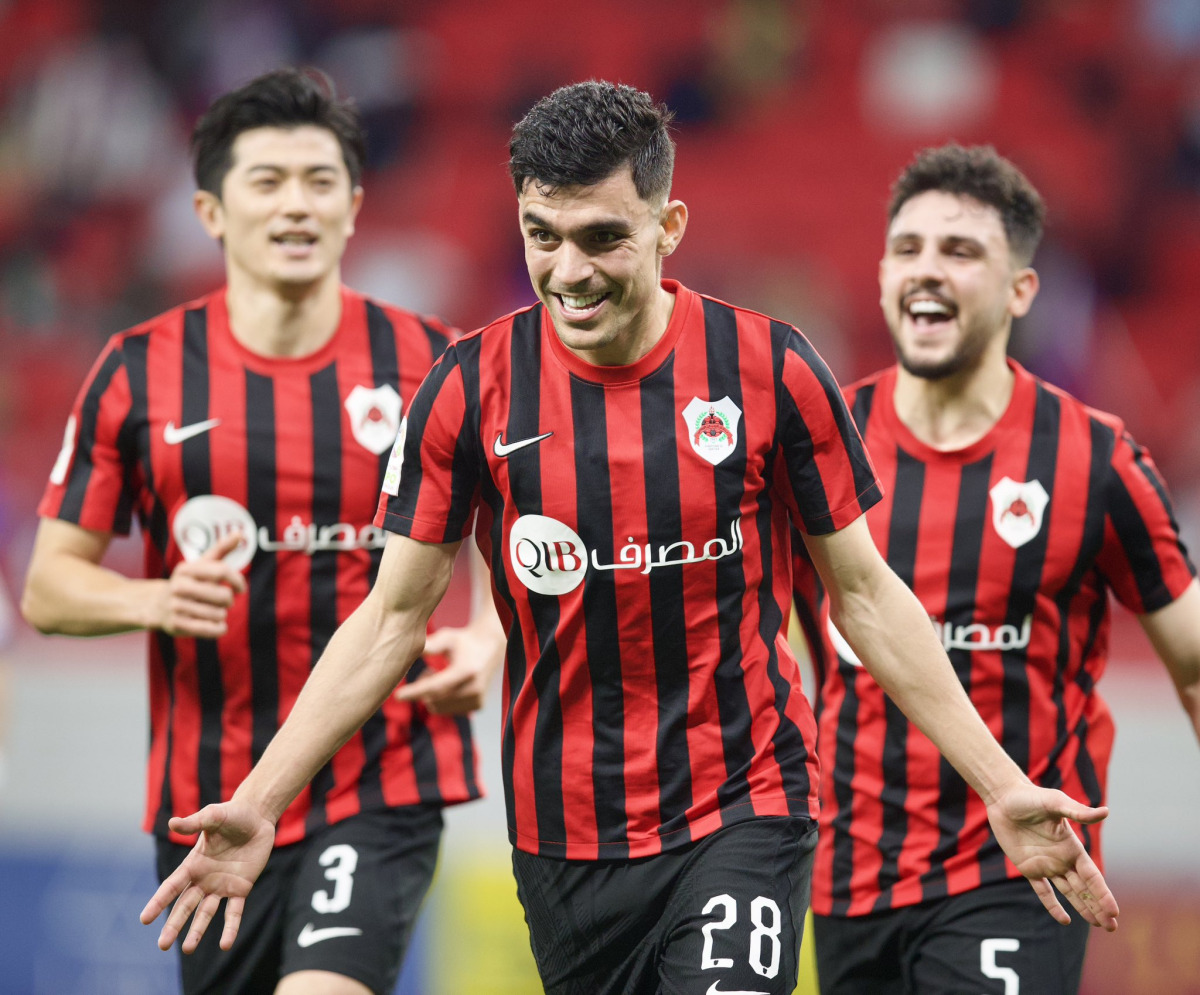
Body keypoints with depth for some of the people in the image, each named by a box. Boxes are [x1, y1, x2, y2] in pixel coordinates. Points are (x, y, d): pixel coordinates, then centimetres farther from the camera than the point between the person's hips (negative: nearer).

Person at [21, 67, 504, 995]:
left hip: (384, 786, -2)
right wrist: (157, 599, -18)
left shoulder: (426, 362, 0)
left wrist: (487, 641, -11)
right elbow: (49, 586, 2)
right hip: (207, 802, 2)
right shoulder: (139, 372, 1)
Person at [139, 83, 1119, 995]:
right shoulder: (473, 387, -4)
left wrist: (1004, 787, 1)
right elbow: (392, 618, 3)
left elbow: (864, 591, 3)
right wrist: (257, 806, -4)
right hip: (561, 830, 2)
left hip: (742, 811, -2)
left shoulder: (770, 369, -7)